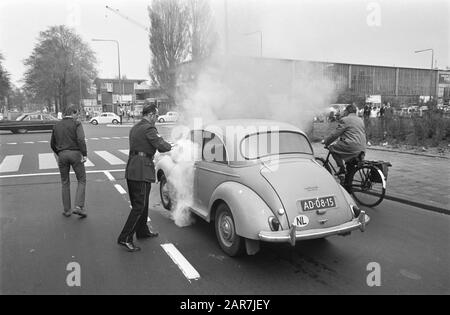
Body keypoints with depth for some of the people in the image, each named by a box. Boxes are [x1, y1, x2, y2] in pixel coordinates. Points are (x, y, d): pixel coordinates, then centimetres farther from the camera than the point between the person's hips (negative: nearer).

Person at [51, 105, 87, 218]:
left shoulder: (57, 125, 12)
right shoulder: (77, 124, -3)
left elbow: (52, 144, 17)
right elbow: (81, 140, -20)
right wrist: (85, 154, -15)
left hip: (62, 155, 4)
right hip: (75, 154, -4)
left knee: (65, 183, 14)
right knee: (81, 180, 8)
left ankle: (67, 210, 16)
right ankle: (79, 207, -6)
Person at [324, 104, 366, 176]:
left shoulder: (345, 120, -4)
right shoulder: (361, 120, 21)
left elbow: (335, 134, -5)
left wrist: (325, 142, 8)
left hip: (352, 147, -8)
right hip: (362, 149, 8)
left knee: (332, 148, 6)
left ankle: (342, 168, 0)